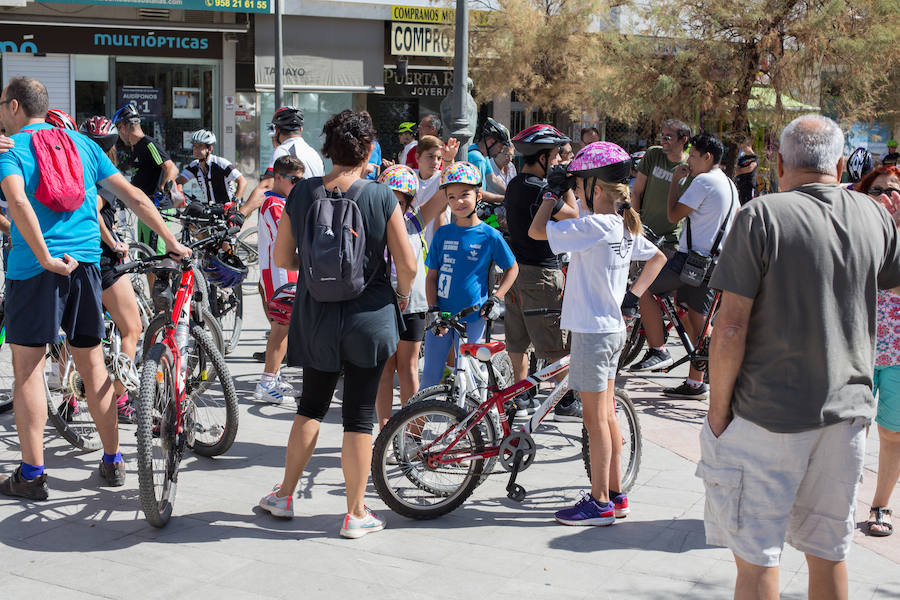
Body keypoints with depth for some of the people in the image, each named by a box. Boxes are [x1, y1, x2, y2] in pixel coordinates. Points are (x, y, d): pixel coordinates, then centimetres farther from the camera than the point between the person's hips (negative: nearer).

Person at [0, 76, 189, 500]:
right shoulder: (81, 143, 13)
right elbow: (134, 197, 11)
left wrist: (46, 258, -23)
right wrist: (171, 243, 15)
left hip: (34, 269, -5)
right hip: (85, 264, 5)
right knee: (93, 366, 13)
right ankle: (112, 462, 20)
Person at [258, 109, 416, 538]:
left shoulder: (301, 193, -4)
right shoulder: (382, 198, -12)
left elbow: (282, 258, 2)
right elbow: (407, 265, -11)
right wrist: (402, 295, 10)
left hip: (316, 318, 3)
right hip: (368, 317, -3)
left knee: (311, 405, 21)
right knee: (359, 416, 6)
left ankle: (285, 495, 29)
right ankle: (355, 513, 15)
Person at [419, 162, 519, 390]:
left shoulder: (490, 236, -5)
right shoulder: (443, 234, 2)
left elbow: (512, 268, 8)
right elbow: (432, 275, 6)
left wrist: (496, 298, -2)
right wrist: (433, 309, -6)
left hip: (472, 318, -2)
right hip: (441, 316, 2)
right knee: (429, 379, 7)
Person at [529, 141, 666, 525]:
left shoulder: (593, 226, -20)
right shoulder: (624, 227, 7)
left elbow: (537, 231, -18)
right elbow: (657, 257, 21)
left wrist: (551, 196, -4)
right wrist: (633, 295, 17)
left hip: (592, 331, -9)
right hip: (613, 328, 9)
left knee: (595, 418, -1)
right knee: (607, 414, 16)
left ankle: (600, 503, 7)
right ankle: (615, 495, 24)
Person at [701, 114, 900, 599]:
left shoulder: (762, 216, -12)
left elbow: (731, 327, -16)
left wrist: (718, 410, -6)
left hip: (769, 413, -5)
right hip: (847, 409, 5)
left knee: (757, 558, 4)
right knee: (829, 554, 17)